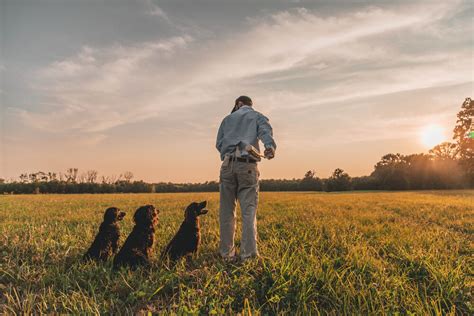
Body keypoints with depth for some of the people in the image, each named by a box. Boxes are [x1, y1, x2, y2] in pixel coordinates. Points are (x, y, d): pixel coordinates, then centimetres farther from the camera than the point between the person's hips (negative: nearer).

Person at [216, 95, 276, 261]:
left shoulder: (227, 119, 24)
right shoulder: (258, 116, 17)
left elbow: (219, 143, 14)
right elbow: (266, 131, -7)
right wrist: (270, 147, -25)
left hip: (228, 165, 2)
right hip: (247, 166, -2)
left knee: (227, 210, 5)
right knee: (249, 210, -3)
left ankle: (226, 253, 7)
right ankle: (249, 253, -9)